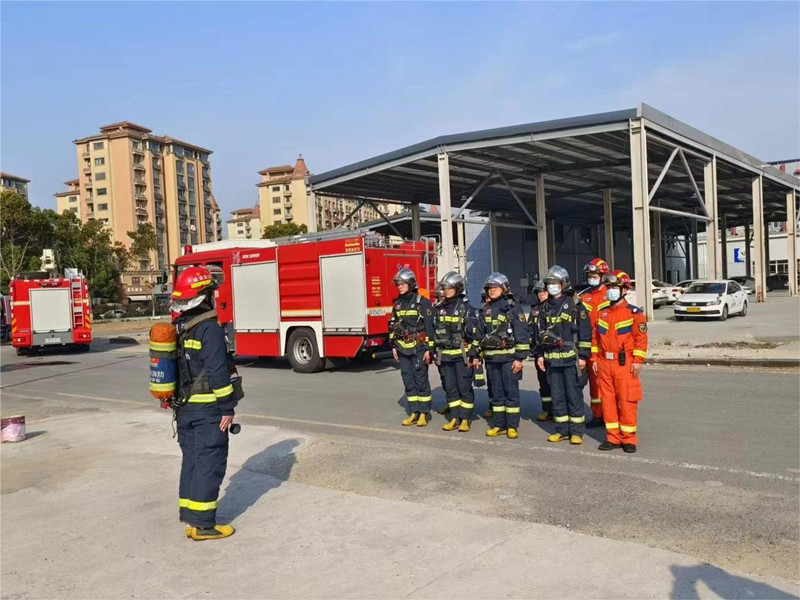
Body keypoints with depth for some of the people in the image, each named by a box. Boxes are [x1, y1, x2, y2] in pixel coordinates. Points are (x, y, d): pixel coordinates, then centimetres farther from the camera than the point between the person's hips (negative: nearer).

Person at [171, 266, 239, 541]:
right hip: (207, 409, -9)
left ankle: (190, 519, 22)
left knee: (191, 461, 15)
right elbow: (218, 372, -21)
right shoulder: (209, 329, -17)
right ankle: (203, 524, 3)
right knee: (209, 464, -2)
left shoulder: (178, 328, 10)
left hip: (184, 407, 9)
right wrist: (227, 408, -16)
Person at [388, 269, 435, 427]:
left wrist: (428, 349, -13)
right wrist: (394, 346, 12)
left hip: (418, 348, -6)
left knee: (421, 380, -2)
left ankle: (424, 413, 7)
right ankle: (414, 413, 15)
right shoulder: (397, 303, 11)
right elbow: (393, 326, 16)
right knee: (408, 381, 8)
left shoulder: (422, 302, -6)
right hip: (403, 348, 6)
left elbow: (429, 327, -9)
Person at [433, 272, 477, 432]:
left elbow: (472, 332, -8)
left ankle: (465, 419, 9)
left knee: (464, 387, 1)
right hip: (444, 355, 5)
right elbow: (435, 330, 14)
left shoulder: (465, 307, -5)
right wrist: (435, 353, 10)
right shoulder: (439, 308, 9)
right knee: (450, 388, 9)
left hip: (461, 354, -5)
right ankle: (454, 418, 18)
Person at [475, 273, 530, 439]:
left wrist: (520, 358, -12)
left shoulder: (512, 308, -5)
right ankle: (499, 425, 18)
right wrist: (476, 355, 14)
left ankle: (512, 426, 7)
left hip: (509, 357, -5)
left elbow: (522, 334, -8)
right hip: (491, 358, 5)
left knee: (511, 392, 0)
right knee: (496, 392, 10)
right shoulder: (485, 310, 12)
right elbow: (479, 334, 18)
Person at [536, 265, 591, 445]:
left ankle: (576, 432, 9)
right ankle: (562, 430, 20)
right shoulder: (546, 308, 13)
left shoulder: (575, 305, -4)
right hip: (552, 359, 5)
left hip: (571, 359, -5)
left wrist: (583, 356, -11)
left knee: (574, 396, 0)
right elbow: (541, 333, 19)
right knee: (557, 397, 10)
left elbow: (585, 332, -6)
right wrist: (540, 355, 12)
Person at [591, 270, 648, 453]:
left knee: (626, 401, -1)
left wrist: (638, 361, -12)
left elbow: (641, 337, -8)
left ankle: (628, 438, 10)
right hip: (604, 364, 5)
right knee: (608, 400, 8)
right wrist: (594, 358, 10)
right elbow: (595, 337, 16)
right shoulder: (602, 313, 12)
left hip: (625, 364, -5)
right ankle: (613, 437, 17)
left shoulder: (634, 313, -4)